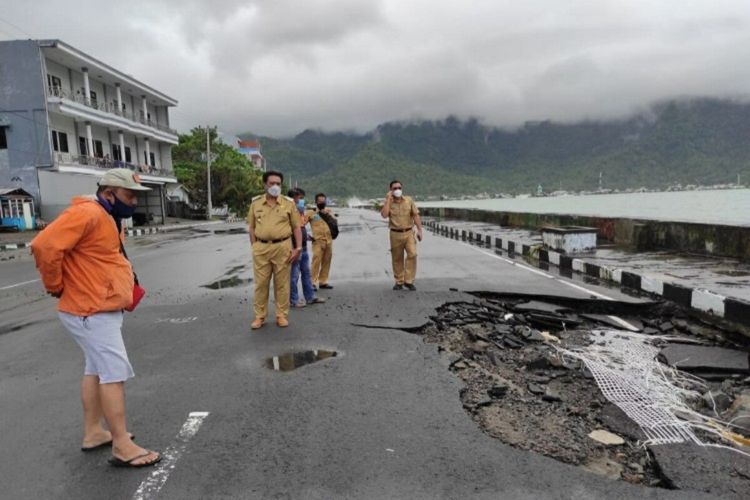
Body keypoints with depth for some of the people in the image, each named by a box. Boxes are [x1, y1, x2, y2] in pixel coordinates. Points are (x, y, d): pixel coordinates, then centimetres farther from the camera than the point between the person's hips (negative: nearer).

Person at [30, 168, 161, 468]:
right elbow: (45, 245, -27)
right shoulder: (88, 214, -20)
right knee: (115, 372, -7)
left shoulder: (108, 218, 13)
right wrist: (55, 286, -16)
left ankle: (93, 433, 32)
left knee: (96, 369, 18)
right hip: (91, 311, -11)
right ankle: (122, 447, 2)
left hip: (101, 307, 11)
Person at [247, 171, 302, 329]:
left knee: (282, 283, 6)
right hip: (261, 248, 1)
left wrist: (298, 248, -4)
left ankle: (282, 315, 17)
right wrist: (254, 247, 1)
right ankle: (259, 316, 17)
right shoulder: (255, 203, 6)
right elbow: (252, 228, 10)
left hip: (282, 247, -1)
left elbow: (296, 227, 4)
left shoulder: (288, 203, 3)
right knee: (261, 283, 6)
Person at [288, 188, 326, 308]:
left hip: (303, 246, 9)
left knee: (306, 272, 15)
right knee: (294, 274, 0)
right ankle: (293, 299, 10)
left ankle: (310, 297, 25)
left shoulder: (300, 209, 13)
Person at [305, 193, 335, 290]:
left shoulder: (328, 211, 20)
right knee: (316, 261, -12)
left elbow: (335, 221, 8)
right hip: (318, 241, -4)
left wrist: (328, 214, -7)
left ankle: (323, 282, 14)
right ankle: (313, 283, -10)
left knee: (326, 262, 6)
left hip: (329, 240, 4)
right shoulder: (310, 212, 6)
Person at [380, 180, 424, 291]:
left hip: (409, 232, 0)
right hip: (395, 234, 0)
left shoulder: (409, 200, 4)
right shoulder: (388, 202, 2)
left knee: (412, 254, -15)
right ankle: (399, 282, 20)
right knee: (397, 259, 7)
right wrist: (388, 199, -12)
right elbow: (384, 215, -16)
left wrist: (419, 230, -3)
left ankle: (408, 281, -6)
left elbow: (416, 215, 3)